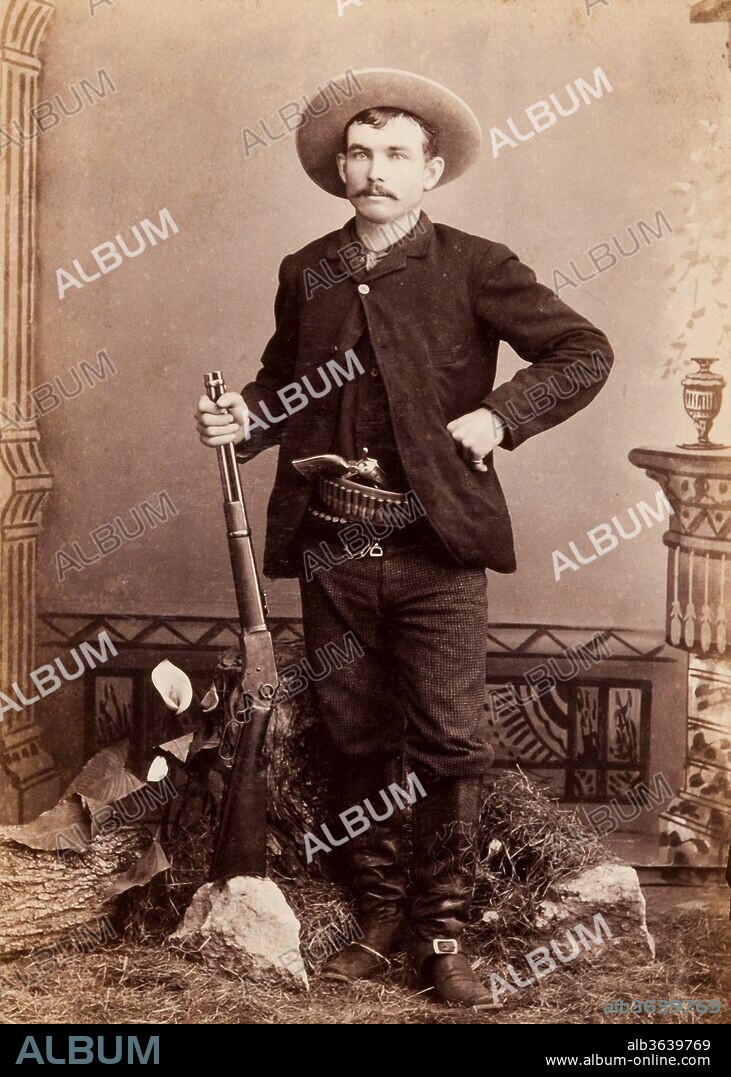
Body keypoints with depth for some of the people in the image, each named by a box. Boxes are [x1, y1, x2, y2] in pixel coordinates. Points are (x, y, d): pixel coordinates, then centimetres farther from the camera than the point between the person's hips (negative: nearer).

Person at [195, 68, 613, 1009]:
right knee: (359, 743, 12)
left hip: (435, 550, -3)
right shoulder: (305, 273, 11)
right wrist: (242, 416, 2)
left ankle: (442, 933, 14)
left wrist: (501, 415, -12)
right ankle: (380, 920, 26)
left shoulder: (473, 267, -1)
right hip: (331, 550, 4)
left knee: (451, 744, -2)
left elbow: (585, 354, -2)